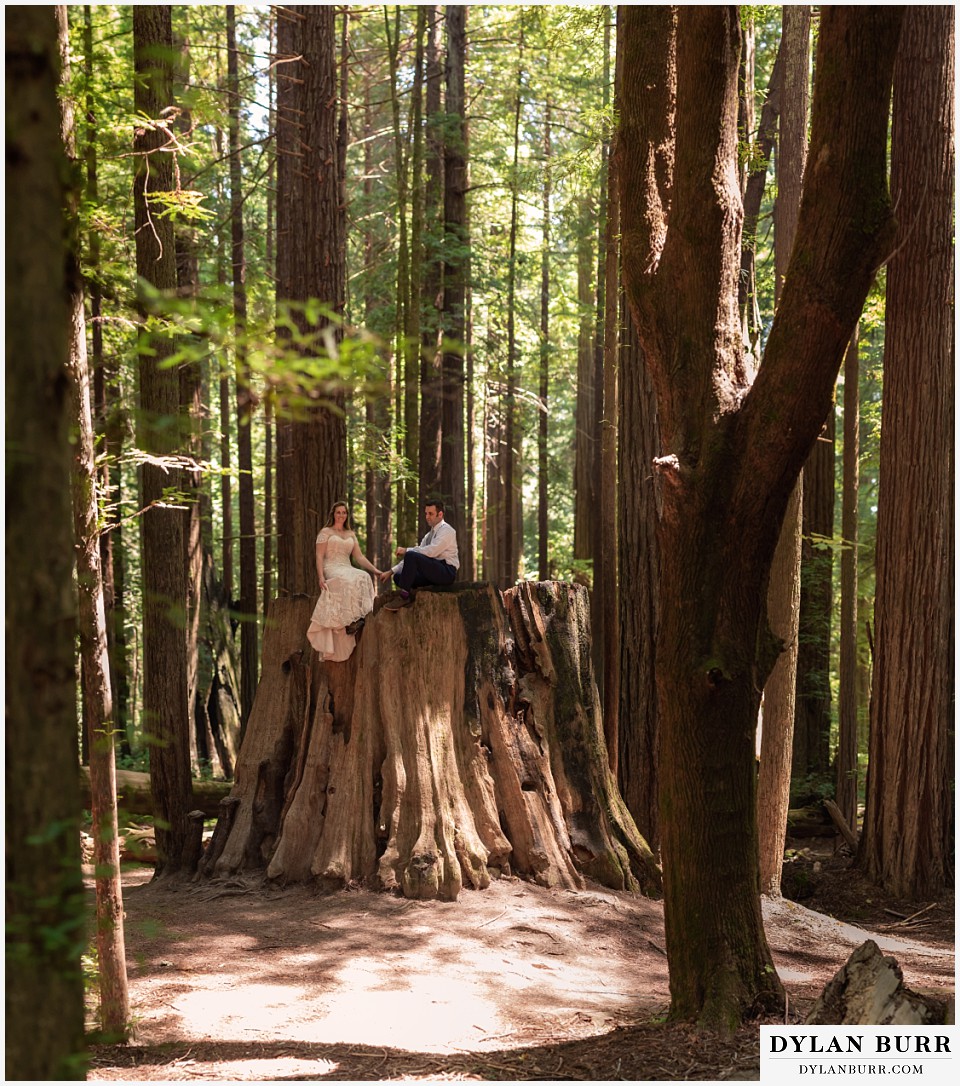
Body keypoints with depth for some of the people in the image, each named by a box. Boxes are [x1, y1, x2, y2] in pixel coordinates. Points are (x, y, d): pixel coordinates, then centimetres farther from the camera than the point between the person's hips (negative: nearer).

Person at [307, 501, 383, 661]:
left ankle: (360, 617, -41)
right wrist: (321, 577, -14)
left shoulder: (351, 534, 23)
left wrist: (375, 569, 2)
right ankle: (350, 621, -43)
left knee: (364, 577, -31)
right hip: (331, 570, -4)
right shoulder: (325, 532, 10)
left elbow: (359, 557, 16)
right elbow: (319, 556, 1)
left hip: (348, 569, 4)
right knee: (347, 581, -38)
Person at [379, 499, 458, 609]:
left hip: (446, 572, -9)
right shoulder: (429, 534, 21)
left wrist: (406, 550, -15)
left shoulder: (446, 530, -6)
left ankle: (404, 595, -23)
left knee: (411, 556, -26)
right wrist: (391, 571, 10)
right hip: (433, 572, 9)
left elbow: (431, 551, -22)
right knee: (398, 576, -1)